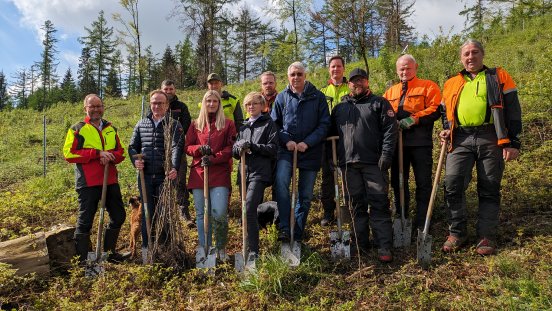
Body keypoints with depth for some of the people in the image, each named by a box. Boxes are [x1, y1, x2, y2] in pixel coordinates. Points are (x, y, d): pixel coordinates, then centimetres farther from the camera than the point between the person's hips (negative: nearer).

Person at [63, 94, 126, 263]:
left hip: (111, 180, 6)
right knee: (85, 220, 1)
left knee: (119, 216, 13)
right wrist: (97, 153, -18)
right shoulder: (78, 129, 0)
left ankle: (108, 251, 31)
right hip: (88, 183, -5)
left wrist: (110, 156, -10)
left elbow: (121, 152, 13)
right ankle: (82, 259, 14)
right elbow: (69, 153, -10)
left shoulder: (111, 129, 14)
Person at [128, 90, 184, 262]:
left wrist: (174, 168, -29)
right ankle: (146, 248, 19)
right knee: (147, 212, 8)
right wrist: (135, 160, -4)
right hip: (145, 176, 3)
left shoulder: (174, 125, 1)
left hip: (165, 176, -3)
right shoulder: (141, 124, 13)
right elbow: (133, 146, 17)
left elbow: (177, 147, -13)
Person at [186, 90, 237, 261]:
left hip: (220, 173, -3)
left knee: (219, 213, -12)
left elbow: (231, 147, 0)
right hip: (198, 173, 3)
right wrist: (199, 149, -9)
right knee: (201, 214, 6)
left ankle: (221, 248, 11)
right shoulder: (195, 124, 15)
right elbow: (187, 147, 12)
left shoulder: (228, 124, 7)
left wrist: (213, 158, -12)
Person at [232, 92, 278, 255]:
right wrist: (239, 147, -6)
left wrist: (252, 146, -14)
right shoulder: (243, 127, 23)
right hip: (244, 172, 6)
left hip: (260, 172, -6)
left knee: (249, 209, -19)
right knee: (248, 210, 8)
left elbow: (273, 148, -4)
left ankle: (253, 250, -15)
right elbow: (234, 151, 17)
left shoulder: (268, 124, 6)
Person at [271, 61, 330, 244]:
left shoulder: (318, 97, 1)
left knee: (305, 195, 6)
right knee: (280, 181, -27)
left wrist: (307, 143, -14)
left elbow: (324, 124, -2)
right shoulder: (282, 97, 5)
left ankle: (297, 234, 20)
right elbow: (274, 124, 8)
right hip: (286, 150, 0)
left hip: (310, 151, 0)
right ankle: (284, 227, -21)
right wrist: (286, 141, -9)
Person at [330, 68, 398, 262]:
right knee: (356, 206, 8)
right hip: (349, 164, 4)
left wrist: (386, 155, -11)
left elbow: (390, 129, -2)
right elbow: (332, 134, 22)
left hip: (374, 163, -3)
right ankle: (361, 245, 18)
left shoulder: (379, 103, 7)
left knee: (379, 204, -4)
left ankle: (384, 248, 1)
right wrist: (333, 158, 12)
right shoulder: (339, 108, 18)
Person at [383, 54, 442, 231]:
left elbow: (435, 110, -7)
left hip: (420, 142, -4)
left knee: (423, 183, 1)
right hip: (397, 141, 5)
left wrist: (414, 119, -18)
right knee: (398, 182, 10)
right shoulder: (390, 92, 19)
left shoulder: (428, 87, 5)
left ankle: (422, 224, 11)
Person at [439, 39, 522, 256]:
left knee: (489, 189, 2)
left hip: (491, 139, -2)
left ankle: (486, 236, 12)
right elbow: (446, 112, 28)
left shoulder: (499, 77, 10)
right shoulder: (451, 84, 18)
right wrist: (446, 130, 7)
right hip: (460, 140, 2)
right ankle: (456, 232, 4)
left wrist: (513, 143, -4)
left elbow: (513, 111, 4)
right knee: (452, 184, -9)